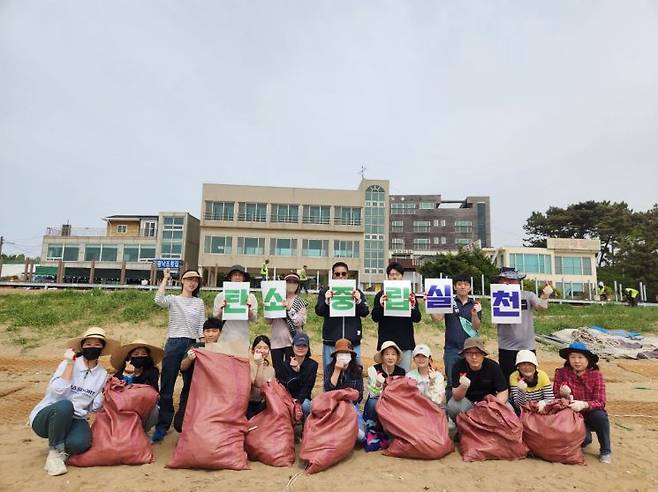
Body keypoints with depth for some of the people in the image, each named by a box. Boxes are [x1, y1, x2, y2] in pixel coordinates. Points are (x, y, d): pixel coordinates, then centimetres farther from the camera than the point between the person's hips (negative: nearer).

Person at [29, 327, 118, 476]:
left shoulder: (102, 374, 4)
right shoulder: (68, 364, -7)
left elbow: (95, 407, 3)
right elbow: (58, 391, -23)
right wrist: (70, 363, -20)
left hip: (74, 420, 3)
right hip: (45, 416, -2)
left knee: (79, 443, -32)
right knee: (65, 405, -37)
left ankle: (62, 447, 7)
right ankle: (55, 452, -15)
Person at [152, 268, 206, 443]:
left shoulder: (200, 303, 12)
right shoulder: (173, 299, 5)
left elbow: (201, 327, 9)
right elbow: (158, 299, -18)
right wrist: (165, 278, -10)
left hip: (192, 344, 2)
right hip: (174, 344, -2)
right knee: (167, 387, 0)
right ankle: (162, 426, 11)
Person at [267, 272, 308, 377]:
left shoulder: (300, 302, 4)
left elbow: (299, 322, -9)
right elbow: (268, 321, 10)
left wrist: (288, 309, -16)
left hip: (292, 341, -3)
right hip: (276, 340, 3)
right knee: (277, 372, 6)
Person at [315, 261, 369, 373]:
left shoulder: (356, 292, 9)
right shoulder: (325, 291, 6)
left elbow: (365, 312, 2)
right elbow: (319, 311, -4)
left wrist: (358, 301, -17)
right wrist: (327, 301, -23)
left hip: (353, 342, 1)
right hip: (331, 342, -1)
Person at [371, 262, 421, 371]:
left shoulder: (410, 295, 8)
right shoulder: (381, 295, 6)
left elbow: (417, 319, 4)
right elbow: (375, 318, -1)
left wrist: (413, 307, -16)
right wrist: (381, 306, -19)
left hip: (405, 342, 1)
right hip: (386, 341, -1)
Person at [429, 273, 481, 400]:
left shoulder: (475, 304, 7)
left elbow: (477, 327, -4)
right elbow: (437, 318, -8)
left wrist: (474, 315, -23)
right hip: (452, 349, -1)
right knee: (452, 384, 5)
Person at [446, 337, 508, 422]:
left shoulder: (493, 366, -17)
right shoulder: (458, 367, -21)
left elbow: (503, 392, -13)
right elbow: (456, 397, -24)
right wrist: (463, 387, -46)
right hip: (467, 401, -1)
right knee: (452, 406, -30)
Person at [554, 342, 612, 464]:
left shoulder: (596, 375, -9)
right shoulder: (561, 373, -8)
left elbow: (600, 402, -18)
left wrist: (583, 404, -37)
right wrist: (563, 395, -30)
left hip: (591, 415, 0)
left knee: (600, 416, -33)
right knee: (583, 438, -28)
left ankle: (605, 451, -6)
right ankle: (586, 439, 14)